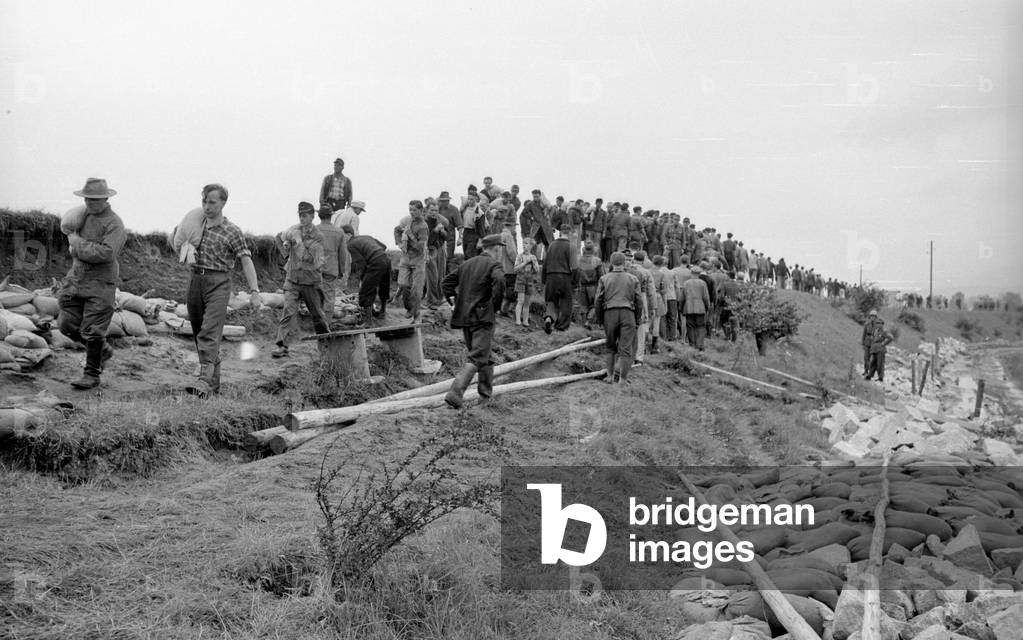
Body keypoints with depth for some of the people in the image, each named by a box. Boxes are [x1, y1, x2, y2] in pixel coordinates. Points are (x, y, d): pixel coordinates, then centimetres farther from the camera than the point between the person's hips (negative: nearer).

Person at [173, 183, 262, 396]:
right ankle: (214, 381, 19)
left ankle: (205, 380, -26)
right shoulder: (197, 224, 12)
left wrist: (254, 292, -21)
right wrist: (184, 248, 5)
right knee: (198, 333, 10)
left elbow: (246, 262, -11)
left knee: (209, 333, -18)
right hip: (195, 280, 6)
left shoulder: (232, 232, -5)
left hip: (218, 283, -6)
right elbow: (179, 245, 30)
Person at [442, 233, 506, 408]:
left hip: (464, 316, 7)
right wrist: (495, 307, -15)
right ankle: (454, 392, -20)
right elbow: (499, 281, -25)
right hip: (482, 316, -7)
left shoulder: (467, 263, 16)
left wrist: (452, 301, 14)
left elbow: (448, 281, 17)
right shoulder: (493, 265, -6)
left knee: (483, 355, 20)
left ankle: (486, 393, 27)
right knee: (477, 358, -7)